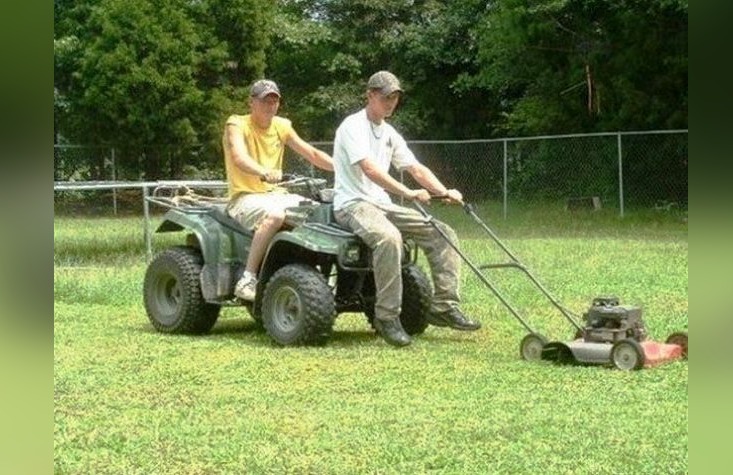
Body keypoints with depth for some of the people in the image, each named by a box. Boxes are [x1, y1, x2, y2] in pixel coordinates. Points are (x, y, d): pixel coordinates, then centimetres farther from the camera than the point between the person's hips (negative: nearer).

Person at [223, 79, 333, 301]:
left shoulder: (281, 126, 12)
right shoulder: (237, 124, -7)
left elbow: (312, 154, 12)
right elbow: (239, 158, -27)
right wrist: (264, 172, -47)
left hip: (276, 194, 6)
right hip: (245, 197, -6)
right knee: (275, 214, -38)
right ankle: (247, 280, -34)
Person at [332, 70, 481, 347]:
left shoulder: (389, 134, 17)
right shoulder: (353, 126, -10)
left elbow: (415, 168, 13)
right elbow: (369, 169, -25)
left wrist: (444, 192, -5)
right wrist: (408, 193, -33)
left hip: (382, 203, 9)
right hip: (352, 203, -9)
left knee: (443, 233, -5)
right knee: (389, 237, -39)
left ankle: (444, 306, -5)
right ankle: (387, 317, -30)